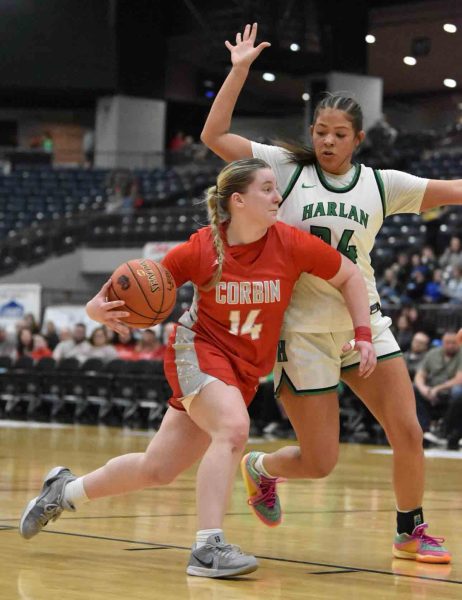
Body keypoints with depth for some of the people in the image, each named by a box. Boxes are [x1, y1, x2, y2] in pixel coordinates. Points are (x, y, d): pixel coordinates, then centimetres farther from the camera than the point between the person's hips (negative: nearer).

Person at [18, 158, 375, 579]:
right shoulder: (201, 250, -16)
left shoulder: (291, 244, -13)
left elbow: (350, 276, 0)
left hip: (245, 371, 4)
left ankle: (65, 490, 30)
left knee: (156, 470, 7)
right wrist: (101, 306, -23)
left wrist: (363, 335, -8)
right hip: (198, 348, -4)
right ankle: (208, 548, -31)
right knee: (233, 426, -34)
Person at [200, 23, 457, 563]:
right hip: (303, 330, -3)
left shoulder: (379, 184, 5)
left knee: (407, 433, -7)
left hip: (364, 324, 3)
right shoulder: (287, 167, -2)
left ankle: (411, 533, 16)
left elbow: (453, 191, 6)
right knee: (319, 462, -1)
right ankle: (260, 469, 33)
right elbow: (213, 136, -6)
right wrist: (240, 70, -8)